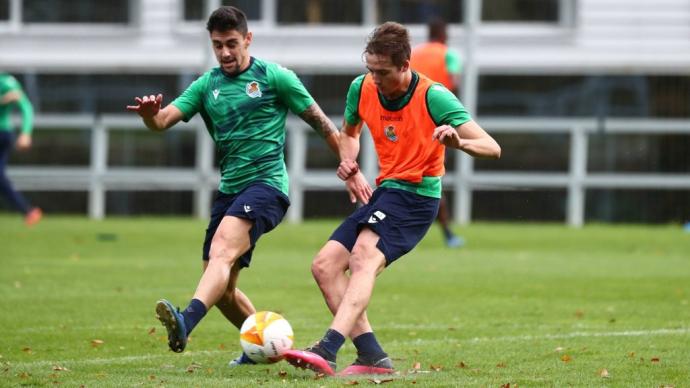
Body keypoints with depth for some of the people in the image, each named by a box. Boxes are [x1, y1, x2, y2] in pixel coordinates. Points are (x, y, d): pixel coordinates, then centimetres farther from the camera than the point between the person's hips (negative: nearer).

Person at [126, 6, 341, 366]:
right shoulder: (206, 86, 11)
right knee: (221, 288, 6)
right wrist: (150, 114, -26)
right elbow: (164, 119, -1)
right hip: (229, 188, 7)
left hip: (266, 182, -7)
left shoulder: (274, 77, -1)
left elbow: (321, 122, 4)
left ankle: (186, 322, -53)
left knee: (222, 251, -31)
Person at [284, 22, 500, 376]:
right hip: (384, 193, 8)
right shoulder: (362, 88, 0)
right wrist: (350, 168, 2)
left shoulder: (434, 97, -17)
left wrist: (459, 141, -41)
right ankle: (372, 355, -7)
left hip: (416, 195, -8)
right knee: (324, 266, -2)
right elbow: (348, 132, 23)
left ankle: (327, 351, -45)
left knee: (364, 258, -30)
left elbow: (492, 148, -19)